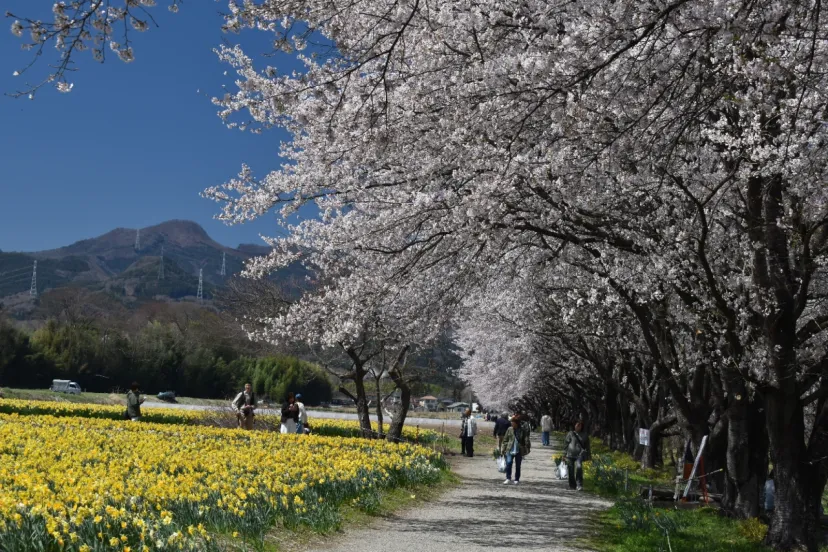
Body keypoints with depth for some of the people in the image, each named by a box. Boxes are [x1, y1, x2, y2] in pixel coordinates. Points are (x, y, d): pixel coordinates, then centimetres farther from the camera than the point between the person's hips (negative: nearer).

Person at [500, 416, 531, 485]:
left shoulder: (523, 430, -2)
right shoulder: (509, 429, 4)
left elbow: (526, 441, -2)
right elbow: (505, 440, 8)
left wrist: (527, 450, -11)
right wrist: (503, 450, 6)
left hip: (519, 451, -1)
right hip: (510, 450, 1)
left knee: (518, 466, 7)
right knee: (508, 463, -16)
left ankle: (516, 480, 19)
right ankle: (508, 478, -10)